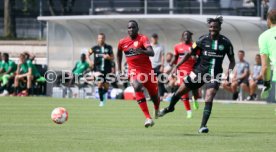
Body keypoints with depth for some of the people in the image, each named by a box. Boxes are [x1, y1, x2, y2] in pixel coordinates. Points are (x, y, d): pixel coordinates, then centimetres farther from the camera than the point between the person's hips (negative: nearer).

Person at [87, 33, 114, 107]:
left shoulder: (109, 47, 2)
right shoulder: (95, 48, 1)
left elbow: (112, 57, 5)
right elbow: (88, 54, 15)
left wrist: (108, 57, -17)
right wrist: (90, 61, -2)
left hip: (107, 69, 1)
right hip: (98, 69, -1)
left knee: (106, 86, 6)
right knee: (100, 83, -16)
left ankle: (104, 94, 42)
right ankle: (101, 101, -7)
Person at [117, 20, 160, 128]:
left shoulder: (143, 38, -11)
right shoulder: (122, 42, 0)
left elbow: (152, 53, -26)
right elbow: (119, 54, 23)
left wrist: (142, 51, -46)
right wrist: (119, 69, 21)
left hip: (147, 70, 0)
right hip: (134, 71, 1)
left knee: (154, 94, 10)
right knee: (137, 87, -29)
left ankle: (157, 110, 50)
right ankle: (148, 118, -31)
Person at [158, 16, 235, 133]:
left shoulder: (225, 42, -5)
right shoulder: (203, 40, -6)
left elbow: (232, 60, 7)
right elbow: (189, 53, 3)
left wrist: (229, 71, -11)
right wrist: (176, 66, -3)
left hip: (214, 75, -1)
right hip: (200, 71, 1)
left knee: (209, 99, -20)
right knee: (180, 91, 11)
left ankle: (203, 126, -13)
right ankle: (170, 108, 42)